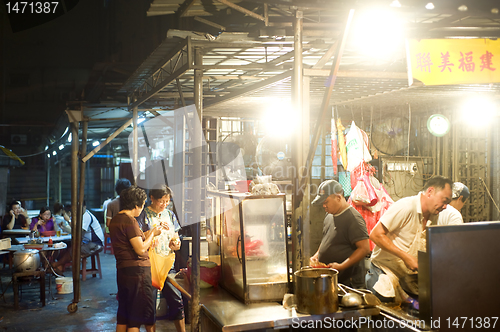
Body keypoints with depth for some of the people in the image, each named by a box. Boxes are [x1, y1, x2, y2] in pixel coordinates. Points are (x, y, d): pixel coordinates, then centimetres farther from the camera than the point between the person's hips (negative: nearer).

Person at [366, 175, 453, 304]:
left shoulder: (434, 217, 7)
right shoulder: (405, 207, -20)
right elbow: (376, 235, -24)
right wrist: (406, 257, -25)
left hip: (411, 277, 7)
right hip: (386, 271, -7)